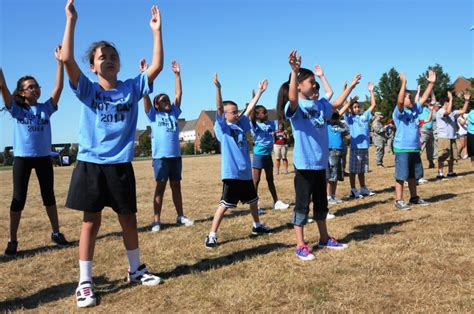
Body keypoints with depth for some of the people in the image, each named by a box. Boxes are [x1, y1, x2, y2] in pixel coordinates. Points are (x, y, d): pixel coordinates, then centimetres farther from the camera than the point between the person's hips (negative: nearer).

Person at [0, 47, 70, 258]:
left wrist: (60, 61, -9)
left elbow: (59, 87, -4)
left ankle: (56, 233, 22)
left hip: (44, 157, 2)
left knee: (49, 196, 11)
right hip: (22, 157, -2)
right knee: (18, 198, 1)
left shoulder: (46, 108, 4)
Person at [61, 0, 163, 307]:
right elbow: (67, 59, -16)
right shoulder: (87, 89, -1)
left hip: (121, 164, 2)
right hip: (90, 163, -1)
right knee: (91, 221, 4)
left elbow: (157, 66, -6)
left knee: (128, 219, 12)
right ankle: (85, 282, 16)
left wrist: (157, 30, -8)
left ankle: (136, 269, 30)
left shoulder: (131, 88, 3)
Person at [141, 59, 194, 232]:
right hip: (161, 156, -4)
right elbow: (145, 95, -4)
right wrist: (144, 74, -9)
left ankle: (180, 216, 21)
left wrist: (177, 74, 10)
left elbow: (179, 94, 13)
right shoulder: (154, 115, 3)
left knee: (176, 186, 12)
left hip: (176, 155, 4)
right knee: (160, 187, 1)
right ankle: (157, 220, 7)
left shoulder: (174, 113, 13)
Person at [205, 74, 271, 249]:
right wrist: (218, 88, -31)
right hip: (231, 173, -7)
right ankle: (212, 235, 1)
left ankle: (257, 226, 42)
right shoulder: (222, 127, -5)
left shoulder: (241, 125, 11)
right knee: (224, 205, -6)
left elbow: (250, 108, 15)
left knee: (253, 200, 21)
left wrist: (259, 92, 15)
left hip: (245, 172, 7)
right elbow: (218, 107, -19)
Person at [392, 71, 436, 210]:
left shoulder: (415, 110, 11)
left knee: (413, 175, 16)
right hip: (402, 149, -8)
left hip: (415, 148, 8)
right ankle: (399, 201, 2)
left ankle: (414, 197, 28)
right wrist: (404, 83, -32)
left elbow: (424, 98, 14)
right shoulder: (399, 112, -11)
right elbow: (399, 101, -29)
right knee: (401, 176, -3)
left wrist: (431, 83, 8)